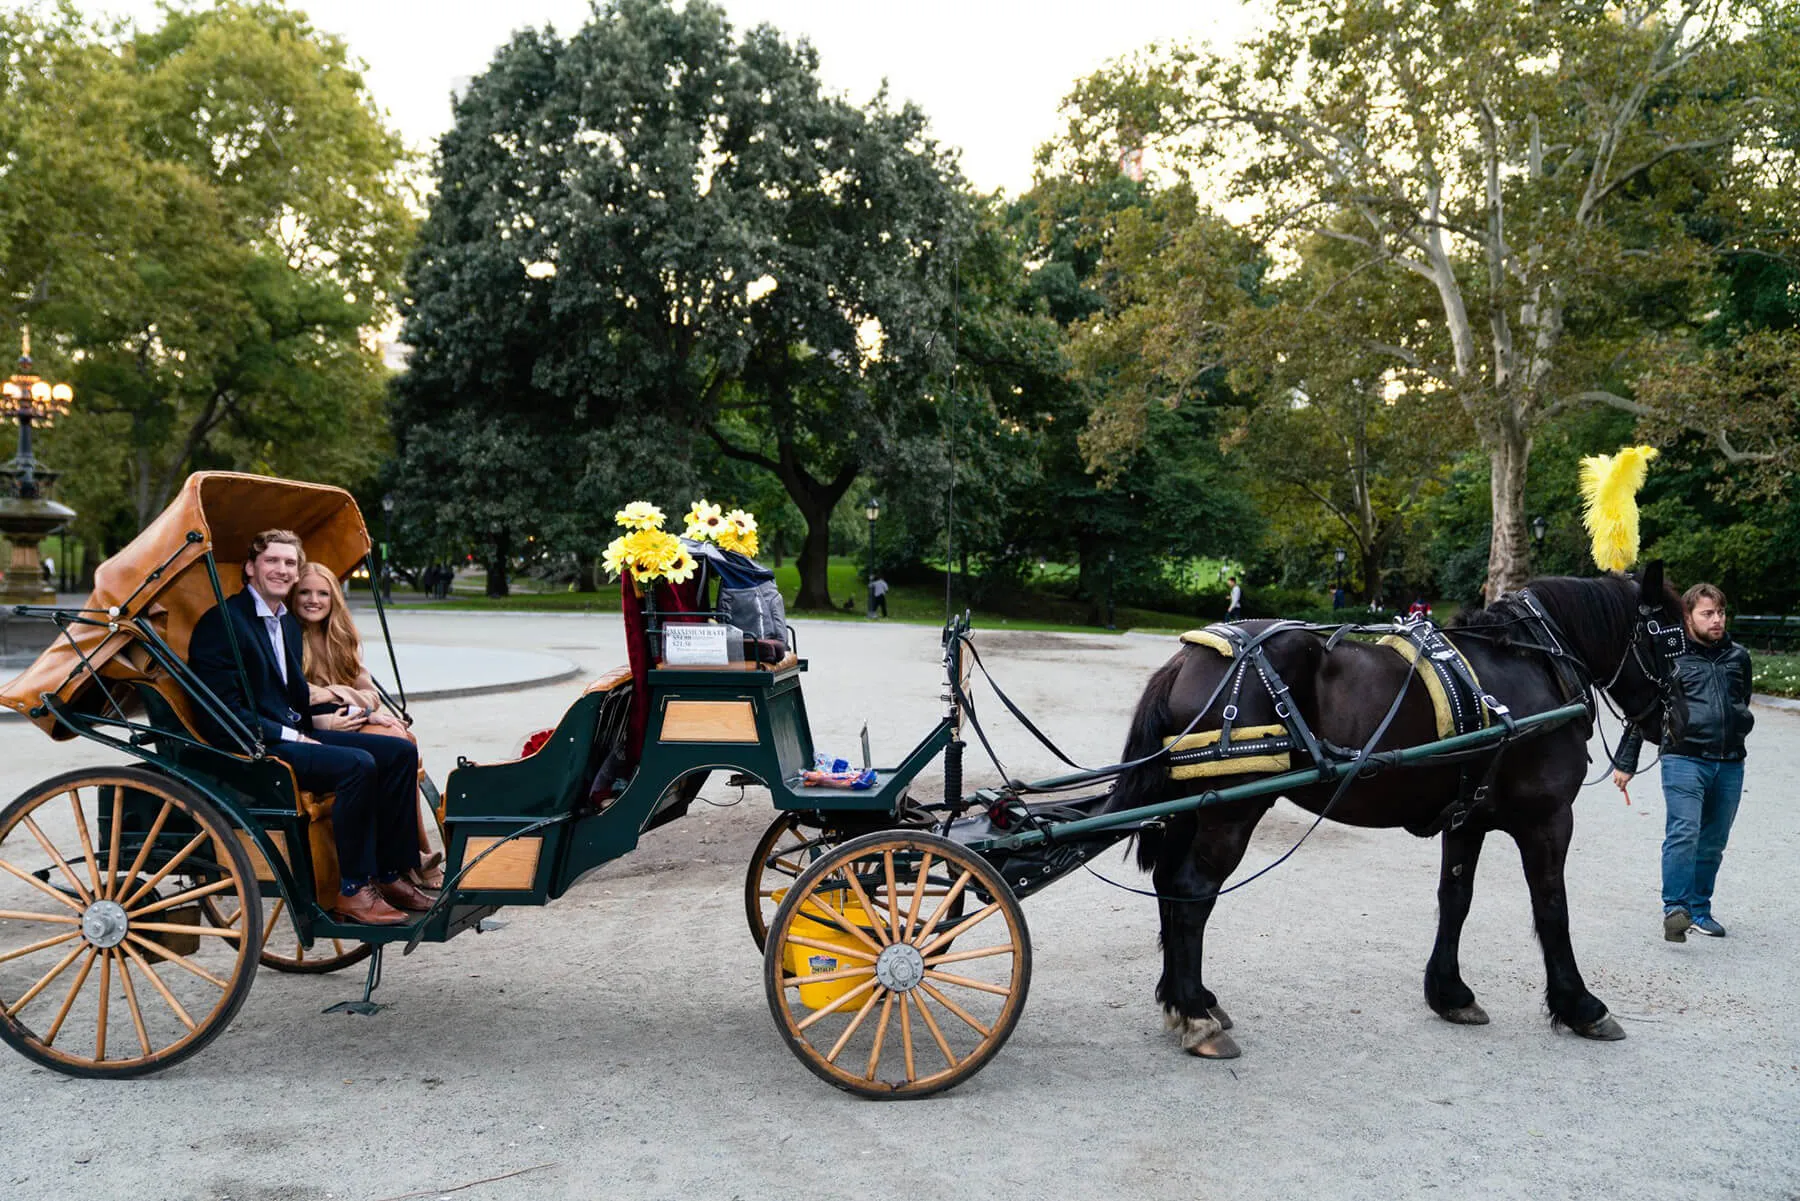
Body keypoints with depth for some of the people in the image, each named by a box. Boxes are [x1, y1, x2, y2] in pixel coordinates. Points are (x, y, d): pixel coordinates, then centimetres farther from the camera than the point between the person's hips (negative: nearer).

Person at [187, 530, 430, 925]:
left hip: (295, 734, 9)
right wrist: (290, 736, -16)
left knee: (400, 751, -6)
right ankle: (354, 890, -20)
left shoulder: (288, 623, 19)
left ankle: (389, 876, -3)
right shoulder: (222, 623, -10)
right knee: (358, 764, -30)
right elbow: (223, 715, -16)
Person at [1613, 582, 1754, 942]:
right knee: (1683, 833, -16)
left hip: (1729, 764, 5)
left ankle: (1699, 909, 20)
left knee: (1713, 843, 9)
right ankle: (1675, 908, -15)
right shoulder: (1670, 657, 0)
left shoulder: (1739, 657, 12)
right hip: (1684, 759, -4)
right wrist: (1625, 763, 4)